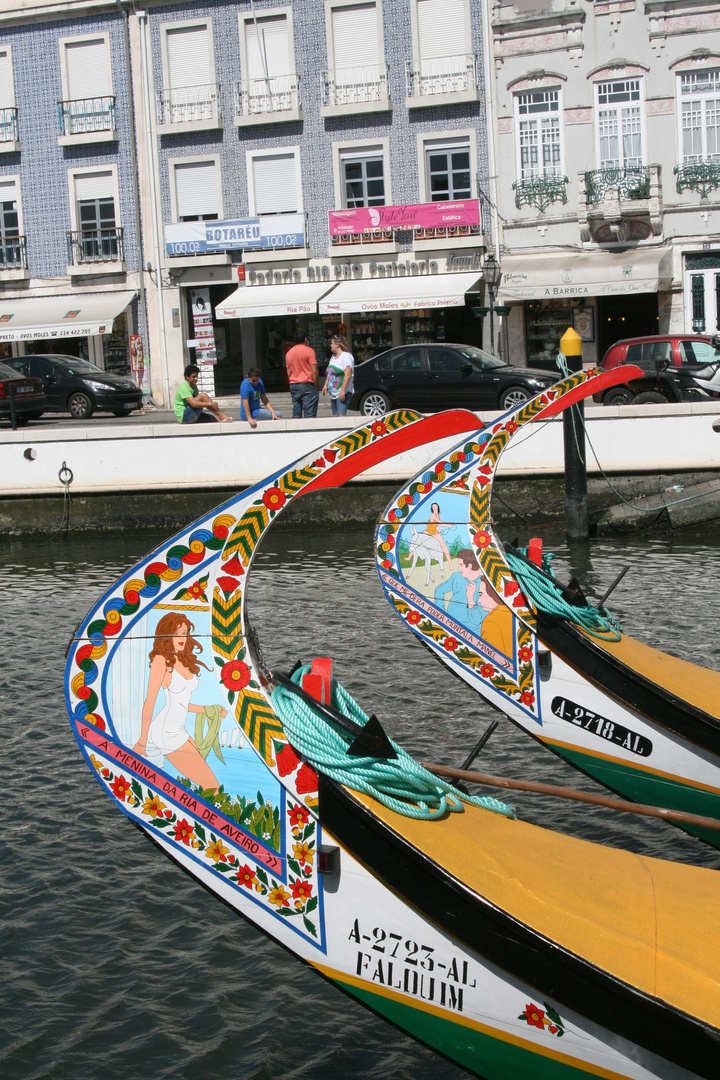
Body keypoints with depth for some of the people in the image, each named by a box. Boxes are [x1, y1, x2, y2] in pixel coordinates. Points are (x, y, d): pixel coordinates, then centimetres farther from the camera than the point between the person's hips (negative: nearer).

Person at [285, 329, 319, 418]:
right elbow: (314, 371, -11)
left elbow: (288, 373, 13)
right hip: (307, 384, -6)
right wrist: (316, 386, -4)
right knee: (309, 414, -6)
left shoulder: (289, 353, 12)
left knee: (296, 414, 7)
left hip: (293, 385, 6)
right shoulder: (309, 351, -6)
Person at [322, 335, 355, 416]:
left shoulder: (346, 356, -11)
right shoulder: (333, 357, 17)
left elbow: (348, 375, -19)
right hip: (333, 393, 9)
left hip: (343, 393, -9)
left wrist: (343, 391, -25)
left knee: (341, 416, -18)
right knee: (335, 416, 8)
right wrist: (326, 385, 14)